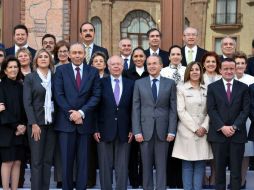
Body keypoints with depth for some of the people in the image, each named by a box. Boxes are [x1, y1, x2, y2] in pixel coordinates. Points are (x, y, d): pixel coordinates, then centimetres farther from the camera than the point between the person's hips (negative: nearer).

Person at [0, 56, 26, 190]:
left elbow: (24, 108, 11)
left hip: (20, 129, 5)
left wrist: (23, 125, -5)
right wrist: (16, 125, -12)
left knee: (17, 162, 3)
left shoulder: (21, 86, 12)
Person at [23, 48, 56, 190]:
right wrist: (34, 124, -13)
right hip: (37, 122, -3)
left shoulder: (55, 77, 9)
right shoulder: (30, 78, 1)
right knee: (37, 160, -3)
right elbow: (27, 102, -5)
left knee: (48, 160, 5)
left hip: (52, 123, 3)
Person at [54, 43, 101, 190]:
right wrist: (71, 114, -10)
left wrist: (81, 112, -11)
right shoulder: (61, 70, 5)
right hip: (66, 121, -1)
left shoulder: (93, 72, 8)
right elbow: (59, 95, -2)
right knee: (66, 160, 1)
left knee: (83, 160, 4)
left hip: (85, 121, 1)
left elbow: (96, 95, 1)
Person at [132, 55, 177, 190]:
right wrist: (137, 131, -5)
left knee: (161, 166, 3)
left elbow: (173, 109, 3)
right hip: (145, 130, 1)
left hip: (162, 130, 0)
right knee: (146, 166, 7)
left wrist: (172, 131, -5)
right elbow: (136, 109, 3)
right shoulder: (139, 83, 6)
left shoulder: (170, 83, 5)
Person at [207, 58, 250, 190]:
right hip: (218, 134, 0)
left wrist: (234, 127, -11)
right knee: (219, 168, 5)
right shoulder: (212, 87, 6)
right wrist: (222, 127, -12)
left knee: (236, 169, 3)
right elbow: (211, 110, -2)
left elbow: (245, 110, 1)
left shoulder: (243, 88, 8)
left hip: (237, 134, 1)